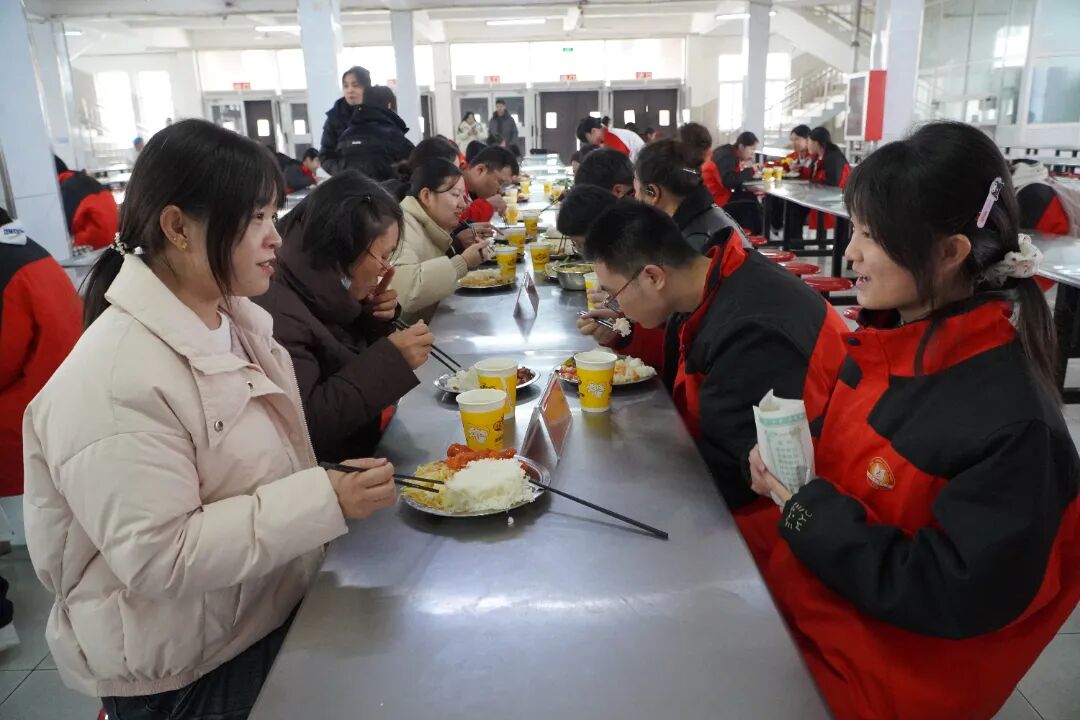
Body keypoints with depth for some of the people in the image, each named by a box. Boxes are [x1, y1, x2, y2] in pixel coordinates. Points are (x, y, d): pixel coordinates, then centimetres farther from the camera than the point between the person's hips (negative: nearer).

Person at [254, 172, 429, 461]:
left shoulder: (323, 293, 4)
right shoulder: (277, 314, -25)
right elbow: (303, 426, -28)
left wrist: (370, 318, -3)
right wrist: (389, 358, -28)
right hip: (329, 472, -8)